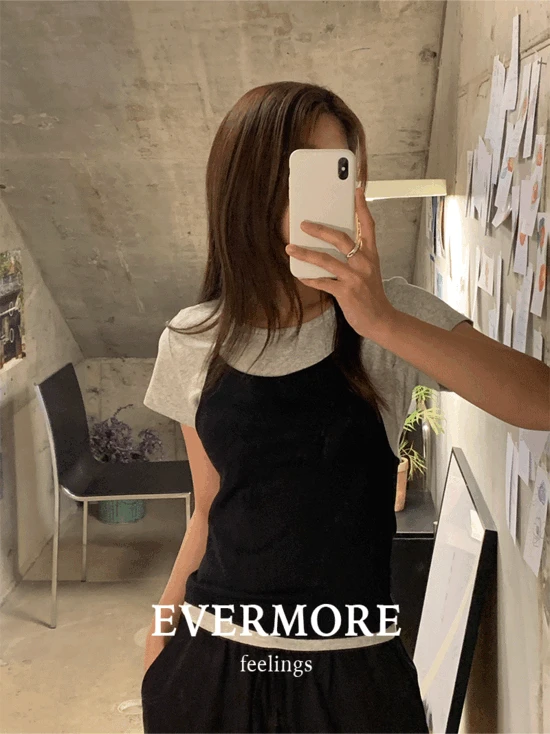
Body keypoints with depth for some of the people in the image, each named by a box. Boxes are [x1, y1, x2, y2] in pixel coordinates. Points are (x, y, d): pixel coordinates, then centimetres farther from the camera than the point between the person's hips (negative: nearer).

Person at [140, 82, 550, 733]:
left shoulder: (393, 313, -10)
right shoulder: (191, 343, -4)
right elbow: (210, 511, 5)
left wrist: (383, 321, -31)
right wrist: (159, 648, 9)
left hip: (349, 665, -1)